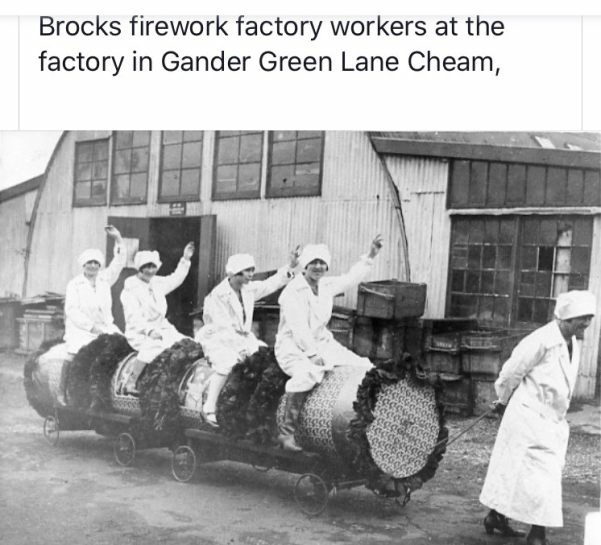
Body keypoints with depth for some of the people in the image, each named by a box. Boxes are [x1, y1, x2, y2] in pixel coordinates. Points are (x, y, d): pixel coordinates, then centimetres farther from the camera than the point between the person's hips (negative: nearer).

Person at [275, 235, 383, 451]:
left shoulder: (327, 285, 6)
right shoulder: (292, 292, -15)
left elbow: (351, 278, 23)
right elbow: (299, 329, -22)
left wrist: (370, 256, 18)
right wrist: (314, 356, -27)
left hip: (322, 344, 8)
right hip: (293, 347, -7)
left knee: (366, 369, -2)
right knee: (306, 374, -39)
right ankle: (286, 432, -30)